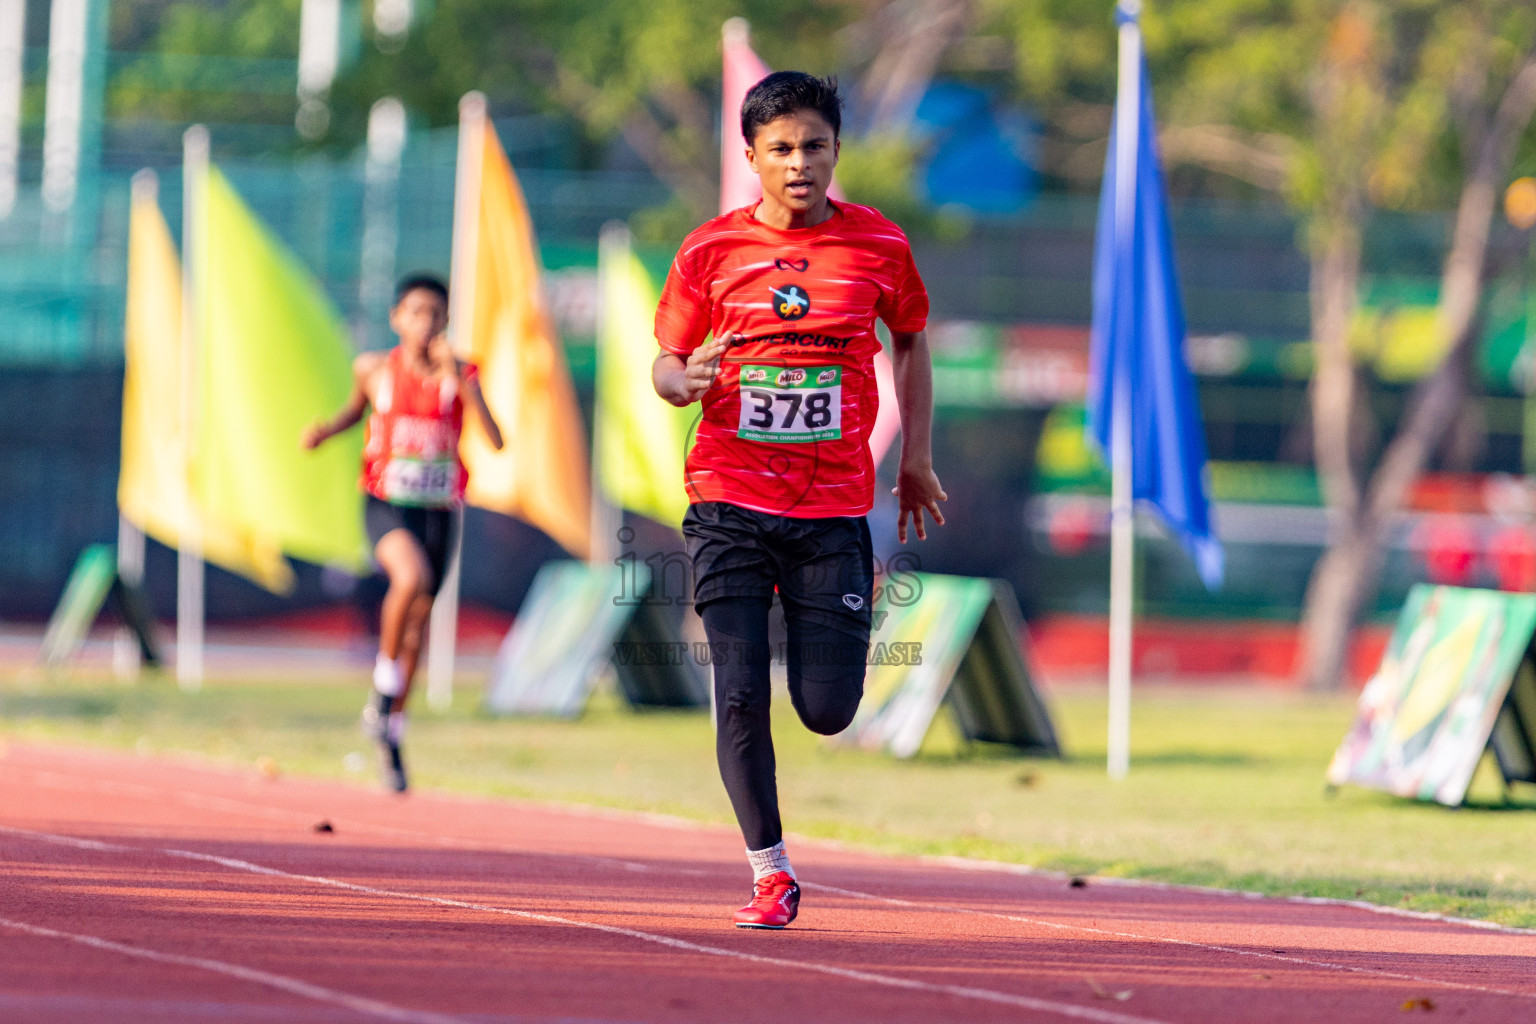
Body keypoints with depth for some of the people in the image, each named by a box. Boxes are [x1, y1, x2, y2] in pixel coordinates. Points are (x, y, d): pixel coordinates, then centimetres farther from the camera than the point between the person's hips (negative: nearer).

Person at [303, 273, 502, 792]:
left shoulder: (459, 374, -2)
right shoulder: (375, 368, -1)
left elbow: (496, 441, -14)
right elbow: (357, 407, 22)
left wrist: (458, 379, -21)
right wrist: (326, 430, 1)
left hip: (437, 509, 2)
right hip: (386, 503, -2)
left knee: (418, 622, 9)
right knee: (412, 576, -32)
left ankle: (392, 734, 27)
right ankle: (384, 686, -12)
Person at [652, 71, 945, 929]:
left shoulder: (879, 244, 2)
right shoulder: (711, 250, 1)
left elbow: (911, 341, 18)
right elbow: (666, 362, 8)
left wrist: (917, 456, 16)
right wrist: (685, 381, -16)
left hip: (834, 505, 0)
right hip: (730, 502, 0)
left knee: (828, 711, -2)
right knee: (740, 693, -8)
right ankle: (771, 873, 5)